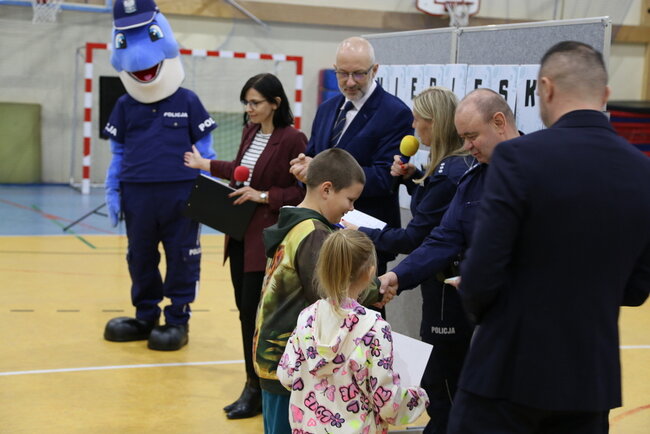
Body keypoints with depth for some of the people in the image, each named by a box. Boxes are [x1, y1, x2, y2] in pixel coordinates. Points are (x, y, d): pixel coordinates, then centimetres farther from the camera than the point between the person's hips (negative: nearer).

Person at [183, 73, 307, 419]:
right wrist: (207, 165, 31)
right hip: (241, 233, 7)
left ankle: (255, 389, 11)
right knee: (245, 308, 11)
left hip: (267, 237, -7)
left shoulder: (292, 139, -15)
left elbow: (302, 191, -14)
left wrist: (263, 196, -19)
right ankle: (259, 379, 24)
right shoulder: (250, 132, 8)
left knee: (254, 311, -3)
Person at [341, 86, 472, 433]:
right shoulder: (463, 163, 7)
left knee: (437, 382, 1)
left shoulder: (448, 173, -22)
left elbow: (414, 238, -20)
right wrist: (412, 179, 6)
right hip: (453, 281, 10)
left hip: (445, 285, -10)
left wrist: (360, 233, -11)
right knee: (451, 380, 20)